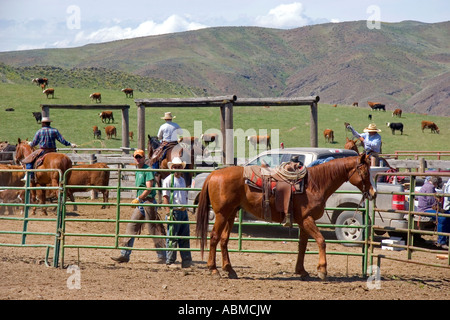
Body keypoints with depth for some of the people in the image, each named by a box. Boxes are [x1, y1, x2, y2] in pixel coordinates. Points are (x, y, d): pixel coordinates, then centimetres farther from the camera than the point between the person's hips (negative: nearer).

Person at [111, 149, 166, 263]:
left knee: (154, 229, -5)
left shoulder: (148, 170, -11)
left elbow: (149, 188, -19)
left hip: (148, 202, -9)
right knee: (131, 226, 5)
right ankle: (125, 254, 5)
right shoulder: (137, 171, 17)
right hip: (140, 204, 9)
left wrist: (139, 198, -21)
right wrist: (137, 199, 16)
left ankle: (162, 256, 1)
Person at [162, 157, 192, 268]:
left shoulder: (182, 180, 17)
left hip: (183, 212, 7)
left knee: (185, 237, 7)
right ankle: (170, 261, 3)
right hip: (174, 212, -7)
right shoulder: (168, 180, -6)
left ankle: (186, 261, 10)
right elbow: (165, 197, -12)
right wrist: (168, 211, -19)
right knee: (172, 238, -3)